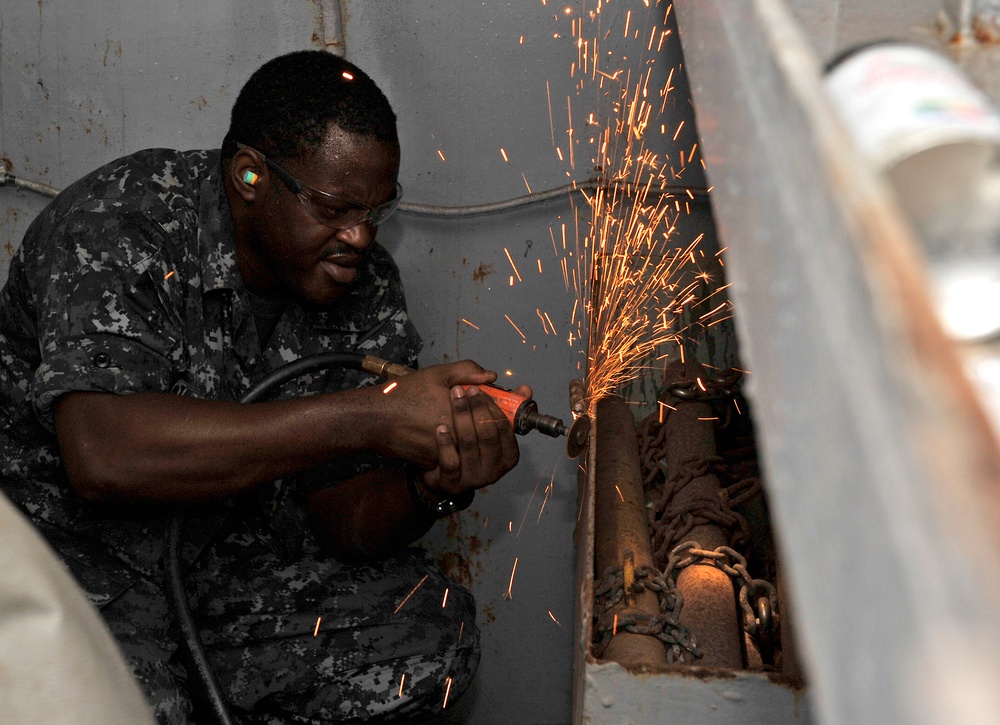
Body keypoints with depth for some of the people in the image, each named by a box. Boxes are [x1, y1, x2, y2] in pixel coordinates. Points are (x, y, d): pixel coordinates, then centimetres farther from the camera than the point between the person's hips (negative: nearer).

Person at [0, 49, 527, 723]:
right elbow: (103, 458, -39)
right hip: (63, 536, -5)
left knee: (432, 631, -9)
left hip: (228, 548, 6)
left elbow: (337, 521, -5)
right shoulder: (119, 225, -21)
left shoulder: (366, 286, -5)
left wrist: (432, 485, -29)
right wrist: (367, 417, -38)